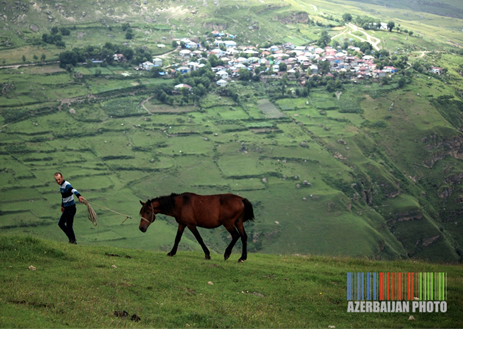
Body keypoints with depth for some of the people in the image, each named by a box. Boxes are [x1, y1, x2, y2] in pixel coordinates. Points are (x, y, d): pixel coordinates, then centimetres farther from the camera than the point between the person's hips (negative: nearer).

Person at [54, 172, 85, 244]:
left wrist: (78, 196, -64)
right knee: (61, 223, 20)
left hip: (70, 209, -10)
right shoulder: (61, 186, 8)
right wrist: (63, 206, 37)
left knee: (69, 226, -1)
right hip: (66, 208, 10)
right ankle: (71, 238, 30)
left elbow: (73, 190, -44)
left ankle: (73, 241, 15)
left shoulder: (66, 185, -22)